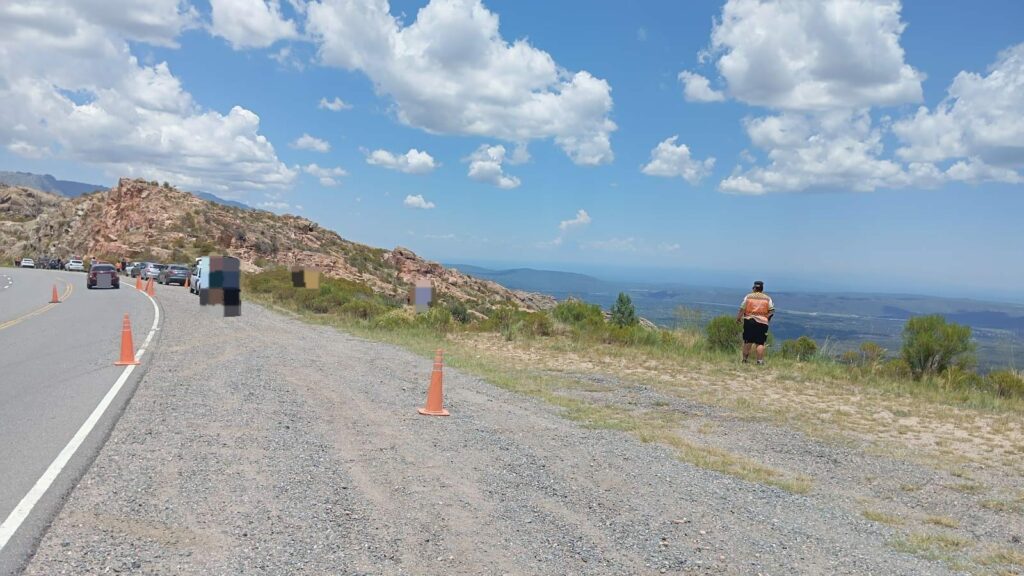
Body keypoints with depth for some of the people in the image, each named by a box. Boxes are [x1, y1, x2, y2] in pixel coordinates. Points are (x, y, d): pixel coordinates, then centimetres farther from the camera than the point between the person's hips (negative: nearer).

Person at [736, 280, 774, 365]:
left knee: (747, 341, 9)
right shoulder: (767, 298, 5)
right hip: (762, 322, 0)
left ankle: (745, 359, 14)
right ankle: (760, 360, -3)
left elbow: (742, 309, -1)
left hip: (749, 321, 1)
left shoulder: (748, 297, 2)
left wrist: (738, 318, 10)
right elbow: (772, 311, 0)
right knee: (760, 343, 0)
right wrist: (767, 318, 12)